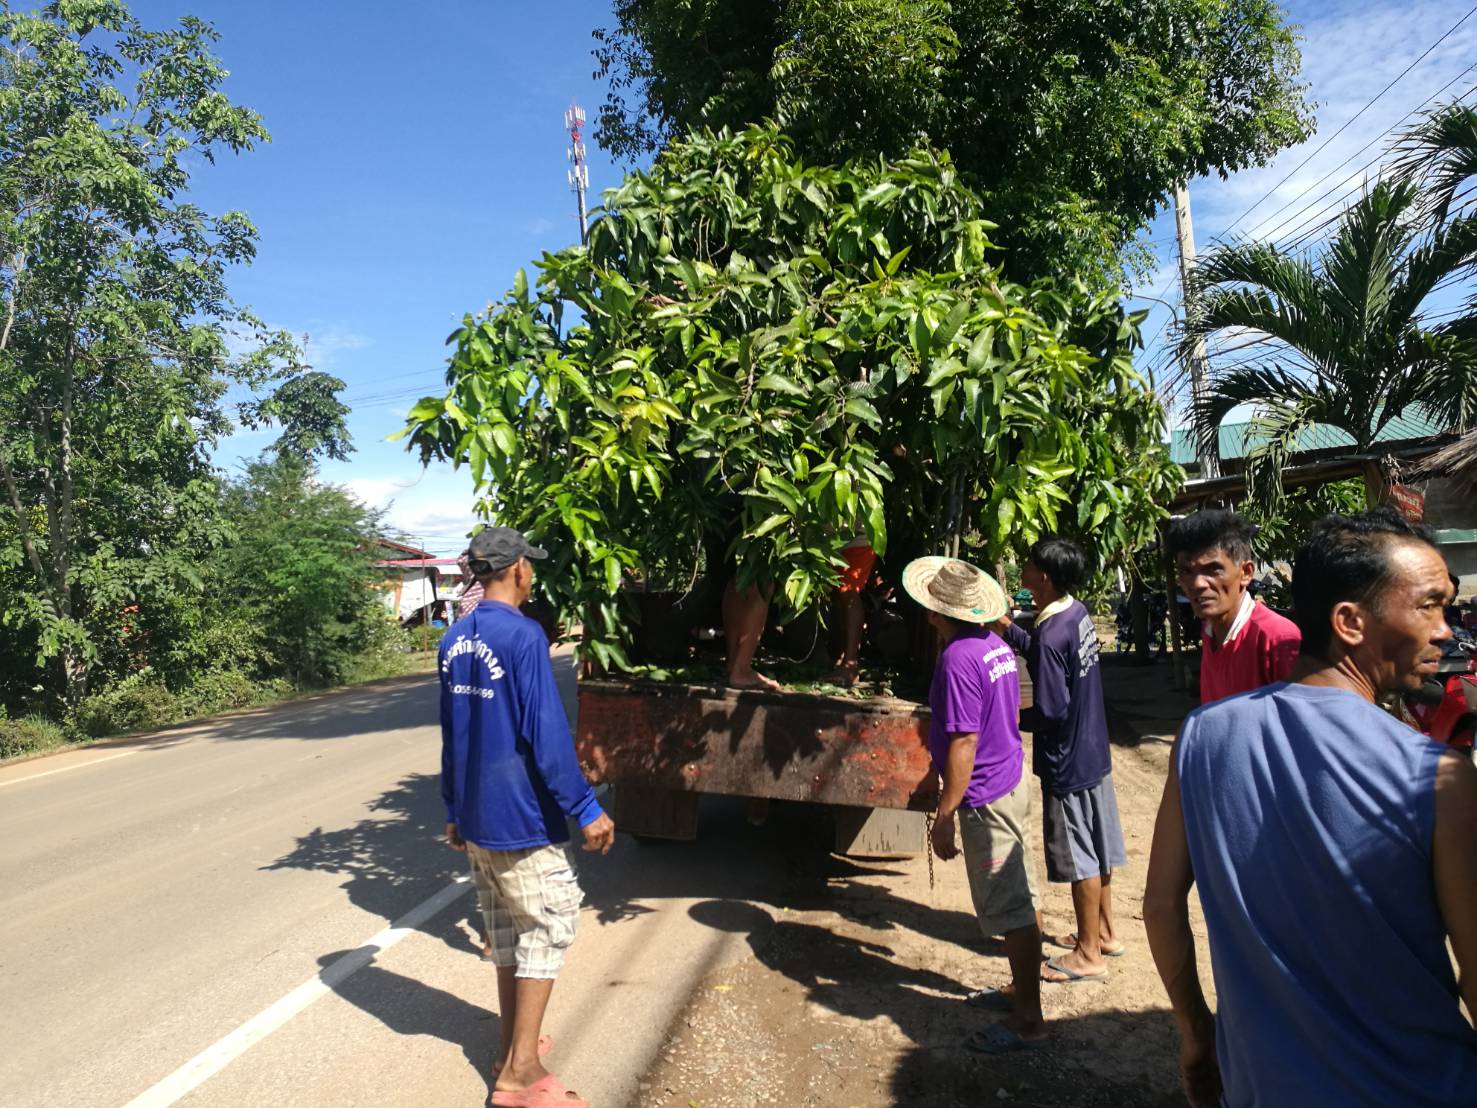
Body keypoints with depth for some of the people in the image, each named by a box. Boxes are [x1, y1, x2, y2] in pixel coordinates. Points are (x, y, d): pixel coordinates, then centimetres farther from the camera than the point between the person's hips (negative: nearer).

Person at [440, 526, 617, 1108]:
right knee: (549, 926, 4)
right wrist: (585, 810, -16)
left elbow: (452, 731, 14)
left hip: (474, 816, 8)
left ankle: (512, 1044, 32)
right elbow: (546, 734, -21)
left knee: (506, 924, 19)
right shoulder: (523, 635, -19)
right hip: (519, 816, -8)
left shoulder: (454, 640, 7)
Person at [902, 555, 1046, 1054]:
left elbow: (963, 743, -24)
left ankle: (1028, 1020, 12)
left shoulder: (958, 659, -23)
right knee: (1020, 897, 19)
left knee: (1008, 909, 1)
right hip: (1013, 782, 10)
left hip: (986, 797, -10)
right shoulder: (996, 644, 5)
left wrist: (943, 816, -18)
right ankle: (1023, 988, 34)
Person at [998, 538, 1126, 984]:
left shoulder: (1050, 636, -27)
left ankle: (1088, 954, 19)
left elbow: (1052, 712, -26)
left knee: (1080, 858, 5)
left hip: (1067, 761, -9)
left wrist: (1012, 718, -10)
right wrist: (1008, 628, 10)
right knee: (1096, 847, 21)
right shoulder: (1078, 612, -1)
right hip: (1094, 750, 9)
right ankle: (1103, 931, 37)